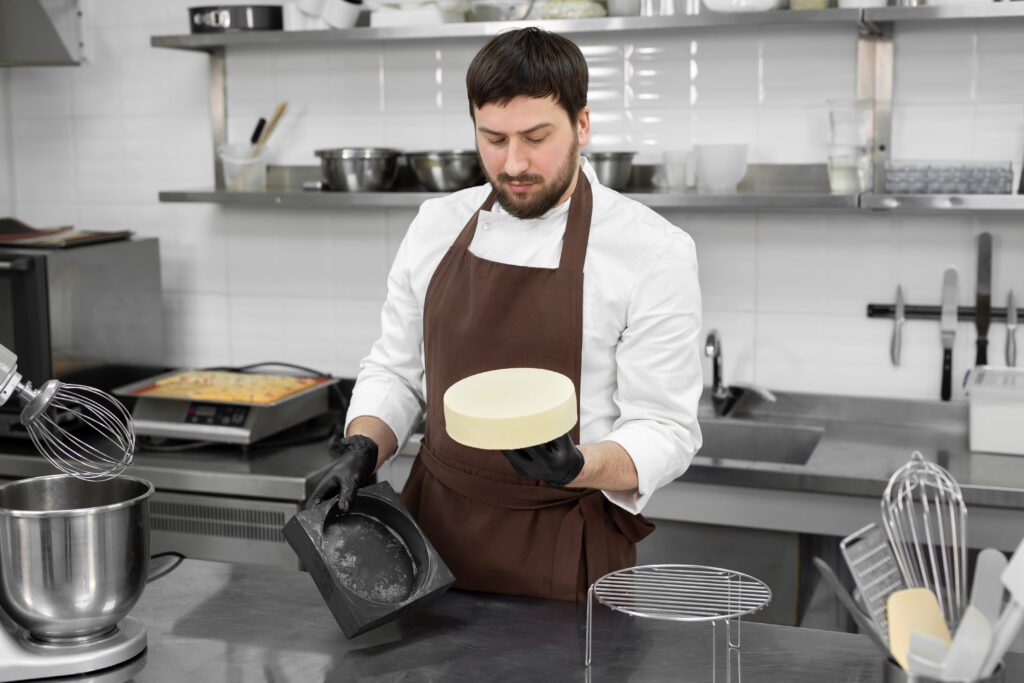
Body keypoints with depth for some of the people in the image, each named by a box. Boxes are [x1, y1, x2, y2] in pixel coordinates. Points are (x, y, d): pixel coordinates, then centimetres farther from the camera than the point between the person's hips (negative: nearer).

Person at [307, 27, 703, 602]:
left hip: (565, 554, -4)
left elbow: (664, 431, -12)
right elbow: (396, 371, 10)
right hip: (434, 530, 4)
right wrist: (363, 449, -9)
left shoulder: (654, 251, -13)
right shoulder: (437, 226, 2)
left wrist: (575, 467, -31)